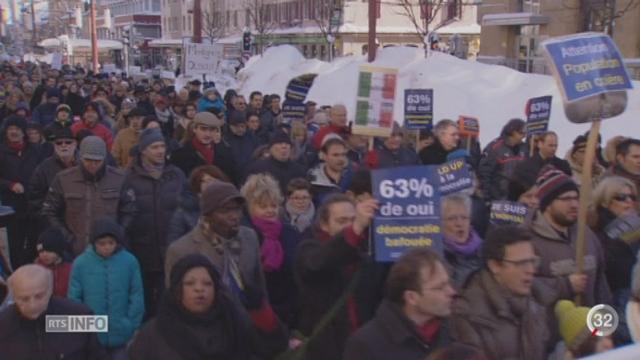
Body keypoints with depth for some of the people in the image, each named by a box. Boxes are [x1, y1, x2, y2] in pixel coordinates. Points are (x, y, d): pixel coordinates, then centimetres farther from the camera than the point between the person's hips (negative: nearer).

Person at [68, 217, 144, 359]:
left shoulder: (130, 261, -9)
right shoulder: (80, 263, -7)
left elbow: (137, 297, -3)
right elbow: (74, 298, -2)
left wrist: (131, 326, -6)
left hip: (121, 336, 0)